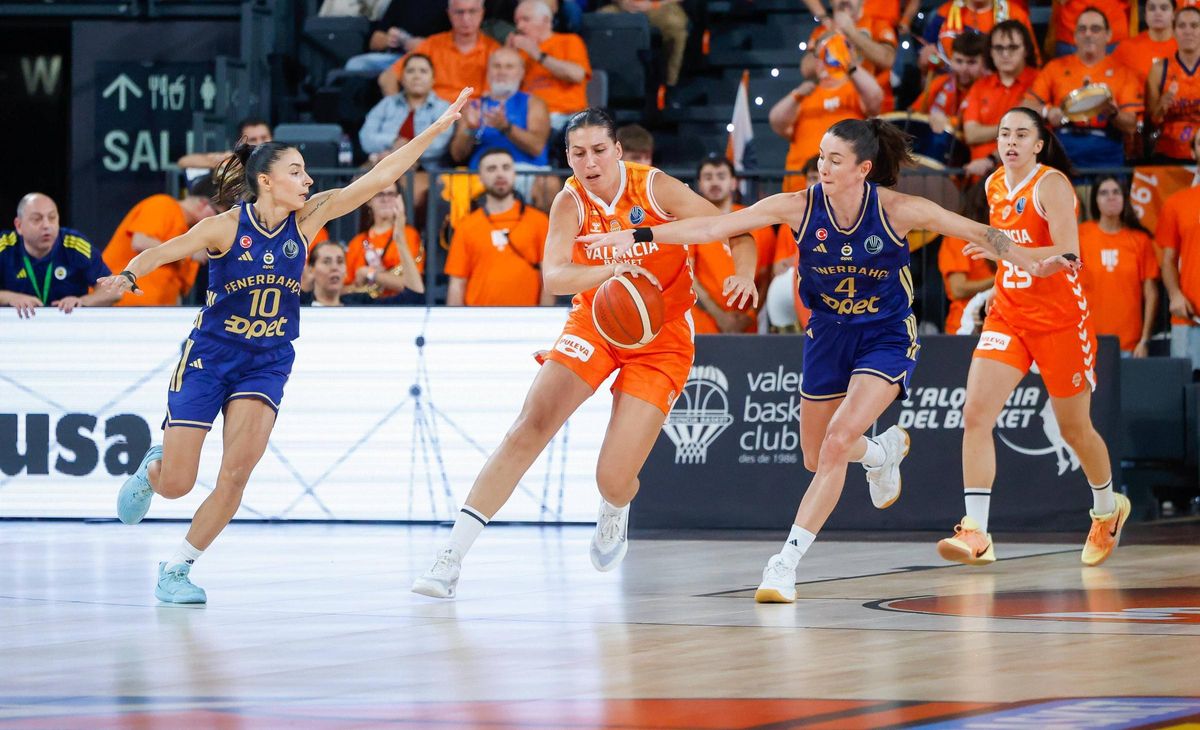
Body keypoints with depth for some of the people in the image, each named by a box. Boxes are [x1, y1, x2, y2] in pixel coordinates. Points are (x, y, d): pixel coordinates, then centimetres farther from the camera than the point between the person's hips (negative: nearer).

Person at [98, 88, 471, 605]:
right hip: (209, 356, -3)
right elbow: (160, 253, -18)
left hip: (266, 366, 3)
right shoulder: (227, 227, -13)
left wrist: (440, 126, -12)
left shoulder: (306, 219, -5)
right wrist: (127, 276, -40)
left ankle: (178, 568, -1)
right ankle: (151, 469, 34)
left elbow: (380, 176, -7)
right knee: (176, 484, -3)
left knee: (236, 474, -17)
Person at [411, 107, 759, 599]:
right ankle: (452, 556, -15)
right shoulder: (570, 203, -11)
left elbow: (736, 231, -12)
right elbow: (554, 276, -27)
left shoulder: (656, 189, -16)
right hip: (593, 323, 2)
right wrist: (610, 270, -46)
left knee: (614, 480, -10)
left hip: (661, 340, -2)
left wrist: (744, 274, -34)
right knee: (527, 431, -16)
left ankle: (614, 515, 32)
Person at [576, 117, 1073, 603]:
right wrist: (639, 236, -27)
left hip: (886, 336, -4)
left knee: (838, 439, -22)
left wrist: (1031, 264, -21)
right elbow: (715, 227, -20)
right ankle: (884, 451, 51)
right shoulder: (800, 207, -17)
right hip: (828, 333, 4)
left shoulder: (896, 210, -21)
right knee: (817, 457, 14)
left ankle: (787, 562, -20)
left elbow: (978, 232, -12)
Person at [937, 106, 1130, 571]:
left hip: (1059, 319, -5)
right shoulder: (995, 185, 7)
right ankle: (976, 535, -18)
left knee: (1075, 428, 10)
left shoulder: (1052, 184, -14)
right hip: (1008, 316, 6)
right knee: (975, 414, -14)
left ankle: (1108, 510, 38)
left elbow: (1067, 254, -25)